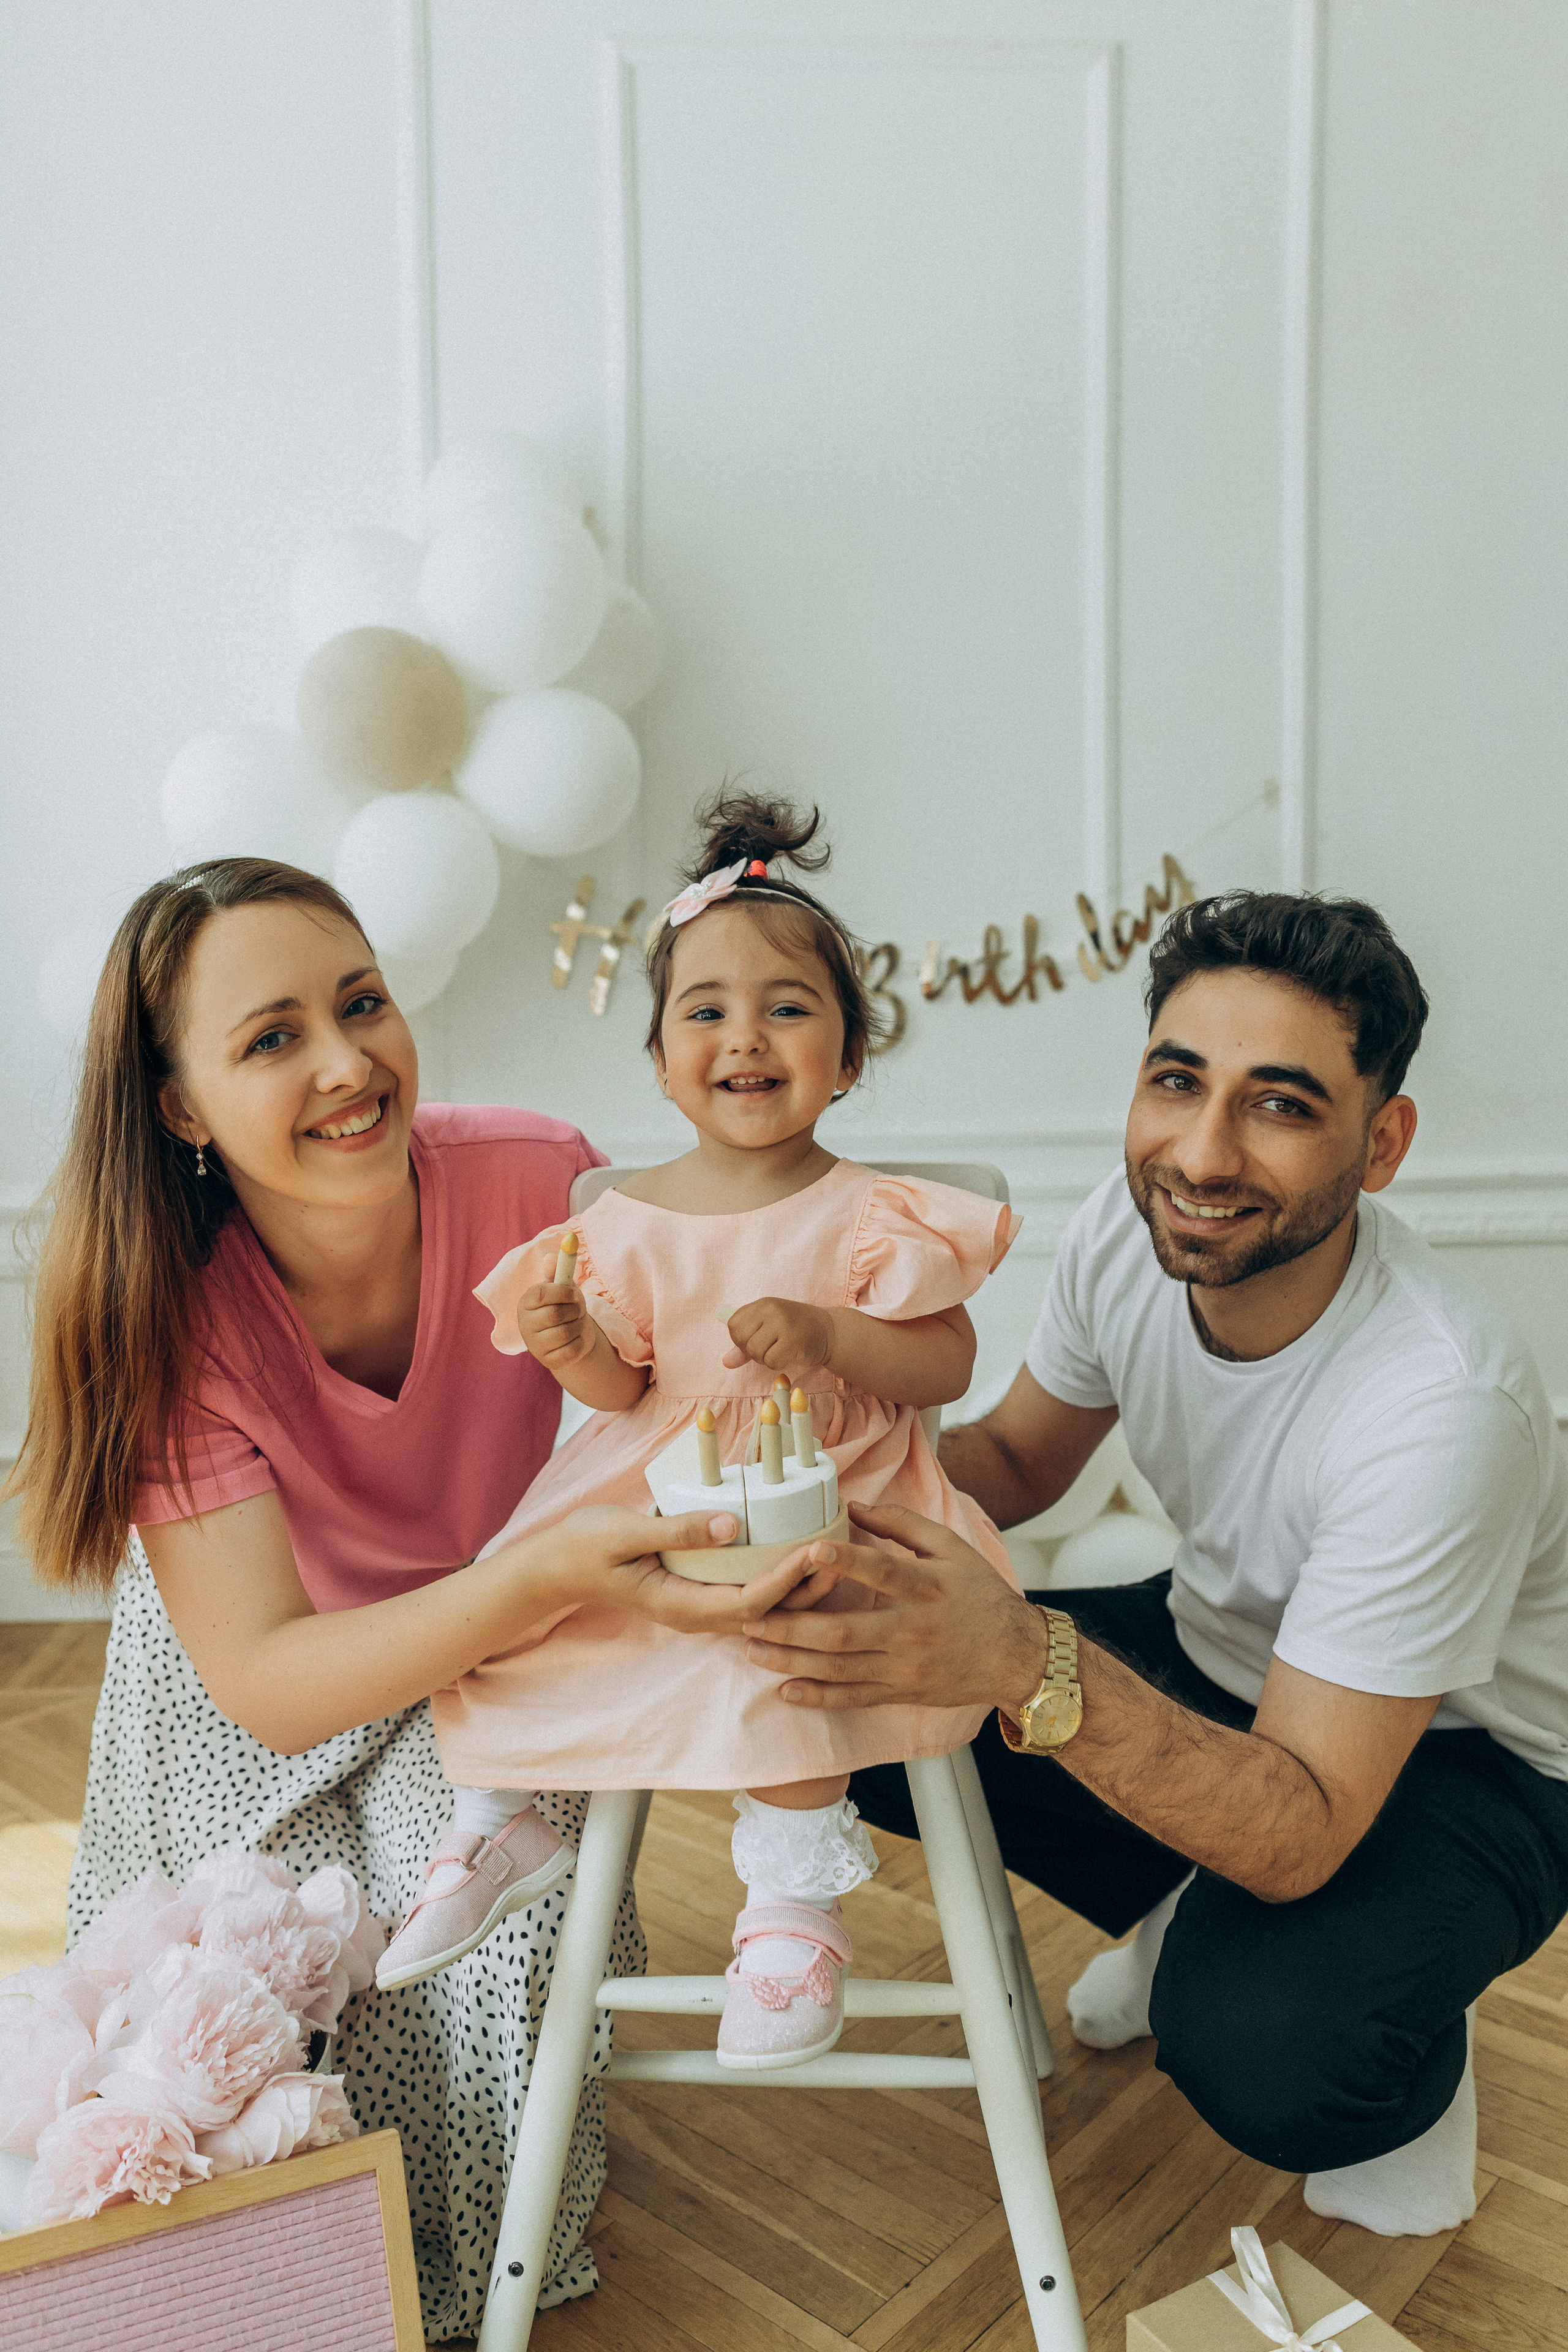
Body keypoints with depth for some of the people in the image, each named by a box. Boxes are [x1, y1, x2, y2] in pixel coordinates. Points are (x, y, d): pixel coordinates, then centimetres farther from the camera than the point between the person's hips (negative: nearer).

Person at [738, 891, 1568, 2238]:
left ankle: (1413, 2060, 6)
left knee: (1258, 2050, -33)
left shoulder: (1444, 1404, -36)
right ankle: (1192, 1915, 14)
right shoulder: (1131, 1230, -18)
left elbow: (1300, 1835, -34)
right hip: (1220, 1648, 6)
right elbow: (1018, 1458, -1)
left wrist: (1037, 1668, -51)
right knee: (861, 1701, -9)